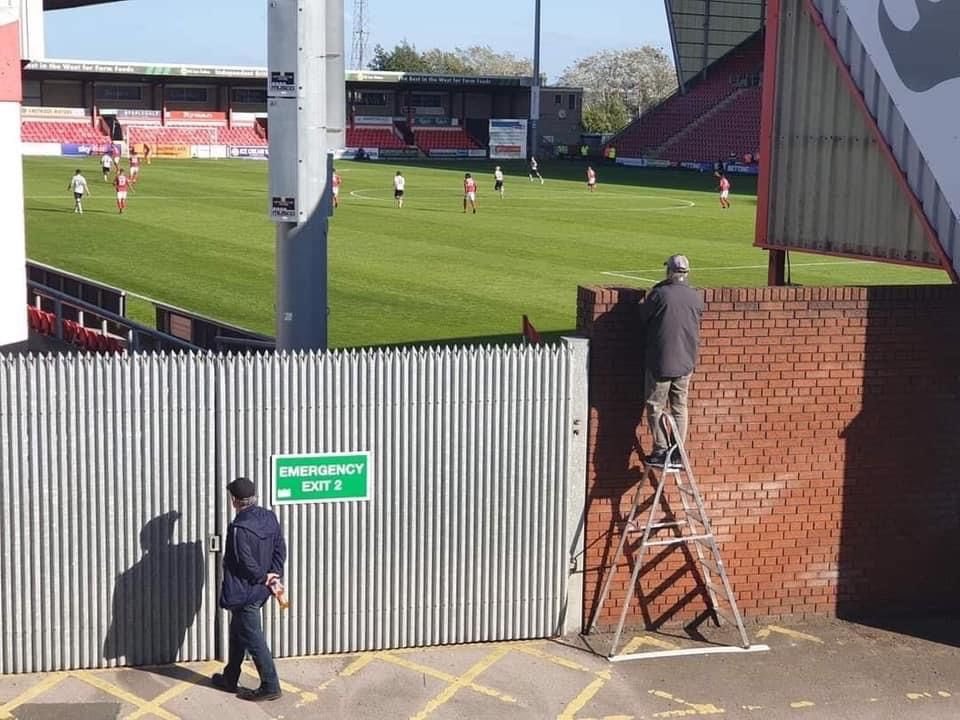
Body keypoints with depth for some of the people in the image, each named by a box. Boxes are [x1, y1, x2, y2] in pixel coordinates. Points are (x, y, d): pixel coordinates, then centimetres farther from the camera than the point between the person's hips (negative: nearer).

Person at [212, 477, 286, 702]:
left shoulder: (239, 528, -25)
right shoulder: (269, 518, 1)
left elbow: (246, 563, -23)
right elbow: (280, 549, 4)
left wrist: (264, 578, -8)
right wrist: (274, 575, -1)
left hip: (244, 592, -9)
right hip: (259, 590, 9)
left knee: (253, 639, 1)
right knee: (237, 633, 23)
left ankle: (270, 686, 6)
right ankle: (230, 679, 36)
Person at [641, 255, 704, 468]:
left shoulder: (659, 294, -14)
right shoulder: (696, 298, 0)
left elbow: (645, 317, 0)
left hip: (660, 362, -4)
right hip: (686, 362, 4)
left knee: (655, 407, 6)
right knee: (680, 407, 14)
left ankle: (661, 451, 4)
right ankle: (677, 452, 15)